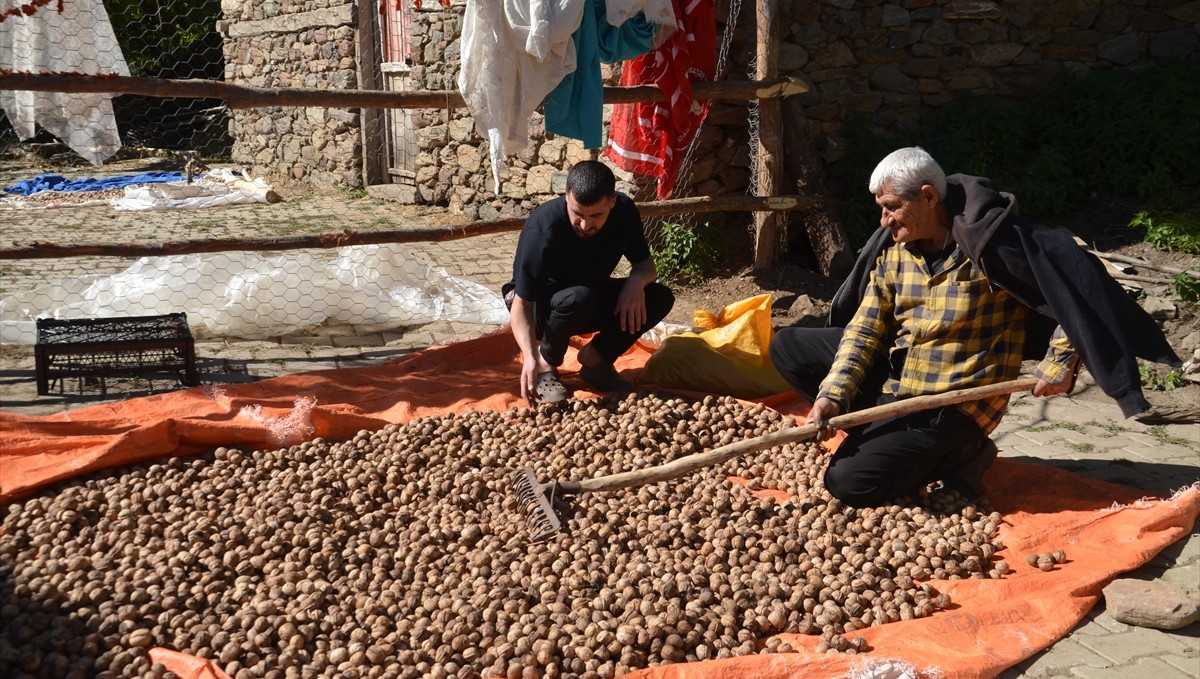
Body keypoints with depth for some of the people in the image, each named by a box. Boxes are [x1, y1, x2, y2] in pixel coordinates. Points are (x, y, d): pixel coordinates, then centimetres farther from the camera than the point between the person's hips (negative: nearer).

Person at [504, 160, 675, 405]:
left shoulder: (624, 211, -18)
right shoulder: (542, 231, -33)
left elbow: (645, 264, -4)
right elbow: (521, 304, -31)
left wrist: (637, 281, -28)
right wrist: (530, 356, -46)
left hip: (592, 300, 5)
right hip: (541, 306, -5)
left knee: (660, 298, -16)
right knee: (577, 299, -39)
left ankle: (594, 358, 0)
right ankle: (546, 362, -10)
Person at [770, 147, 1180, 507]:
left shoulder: (989, 241, -16)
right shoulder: (890, 250, 3)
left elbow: (1075, 286, -12)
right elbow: (865, 328, -1)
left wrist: (1060, 361, -15)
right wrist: (832, 395, -15)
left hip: (954, 403, -8)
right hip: (892, 381, 8)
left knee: (849, 482, -19)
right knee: (788, 347, 2)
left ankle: (958, 455, 5)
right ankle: (891, 435, 1)